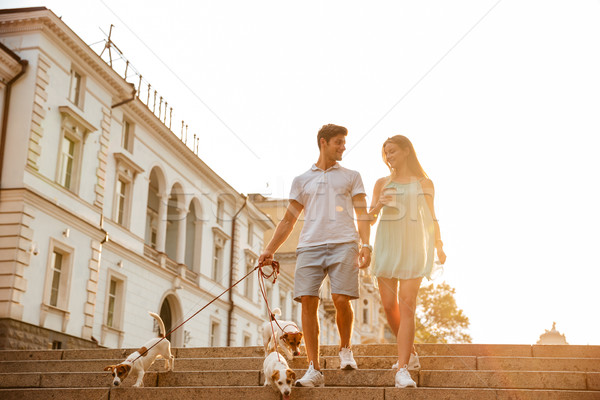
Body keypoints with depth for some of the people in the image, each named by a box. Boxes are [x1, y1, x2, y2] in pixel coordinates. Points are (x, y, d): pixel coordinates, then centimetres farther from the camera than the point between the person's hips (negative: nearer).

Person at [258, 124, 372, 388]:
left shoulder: (351, 177, 19)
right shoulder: (302, 180, 21)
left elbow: (362, 214, 9)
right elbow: (288, 220, 21)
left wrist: (366, 244, -7)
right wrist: (269, 250, 12)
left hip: (343, 244, -1)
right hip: (310, 246, 2)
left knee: (341, 300, -14)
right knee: (308, 302, -9)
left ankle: (345, 350, 15)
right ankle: (314, 370, -4)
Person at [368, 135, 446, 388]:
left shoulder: (424, 183, 8)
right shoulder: (382, 183, 11)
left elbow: (431, 218, 13)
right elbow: (369, 218, 10)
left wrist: (439, 247, 0)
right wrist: (378, 205, -11)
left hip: (413, 248, -3)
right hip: (386, 246, 3)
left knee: (407, 306, -13)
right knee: (389, 306, 3)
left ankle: (402, 371, -18)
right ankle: (410, 354, 27)